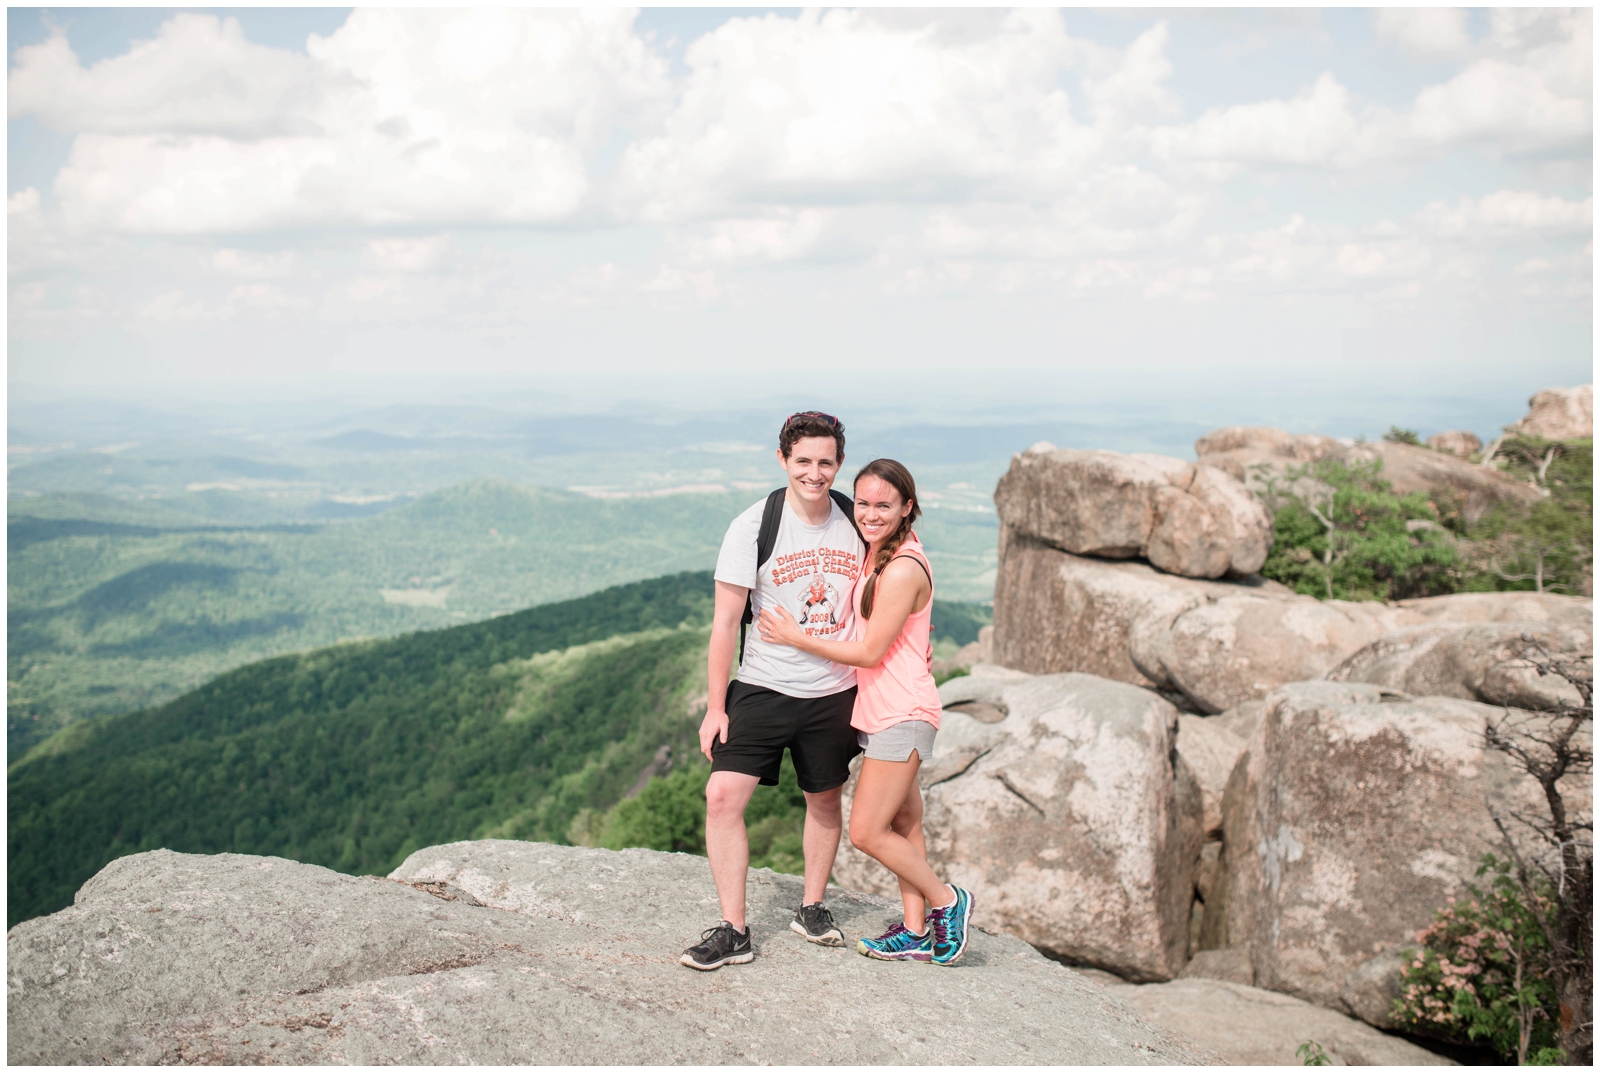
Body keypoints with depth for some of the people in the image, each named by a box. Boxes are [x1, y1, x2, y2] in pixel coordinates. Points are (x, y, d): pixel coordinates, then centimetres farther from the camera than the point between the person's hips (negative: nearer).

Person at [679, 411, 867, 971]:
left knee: (825, 801, 15)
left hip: (834, 693, 3)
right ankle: (733, 931, -4)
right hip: (762, 688, -3)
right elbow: (725, 622, -8)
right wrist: (715, 707, -10)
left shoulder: (857, 524, 0)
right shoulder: (753, 527, -10)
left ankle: (812, 908, 36)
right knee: (723, 795, -14)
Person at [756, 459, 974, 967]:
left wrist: (797, 638, -10)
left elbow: (871, 652, -18)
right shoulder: (876, 554, 9)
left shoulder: (902, 570, -21)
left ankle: (947, 900, 10)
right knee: (903, 824, 14)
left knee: (866, 832, -7)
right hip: (882, 711, 10)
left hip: (902, 714, -10)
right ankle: (917, 932, 23)